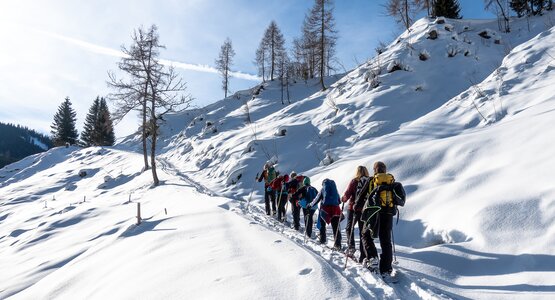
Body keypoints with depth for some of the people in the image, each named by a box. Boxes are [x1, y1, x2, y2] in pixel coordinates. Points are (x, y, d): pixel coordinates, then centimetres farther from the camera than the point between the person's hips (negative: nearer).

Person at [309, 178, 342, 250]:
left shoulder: (323, 189, 6)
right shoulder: (335, 189, 15)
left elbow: (317, 199, 6)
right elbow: (339, 200, 19)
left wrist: (310, 205, 18)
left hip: (325, 208, -2)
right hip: (335, 208, 2)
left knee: (322, 225, 17)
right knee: (336, 227, 1)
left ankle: (322, 240, 19)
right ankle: (337, 244, -8)